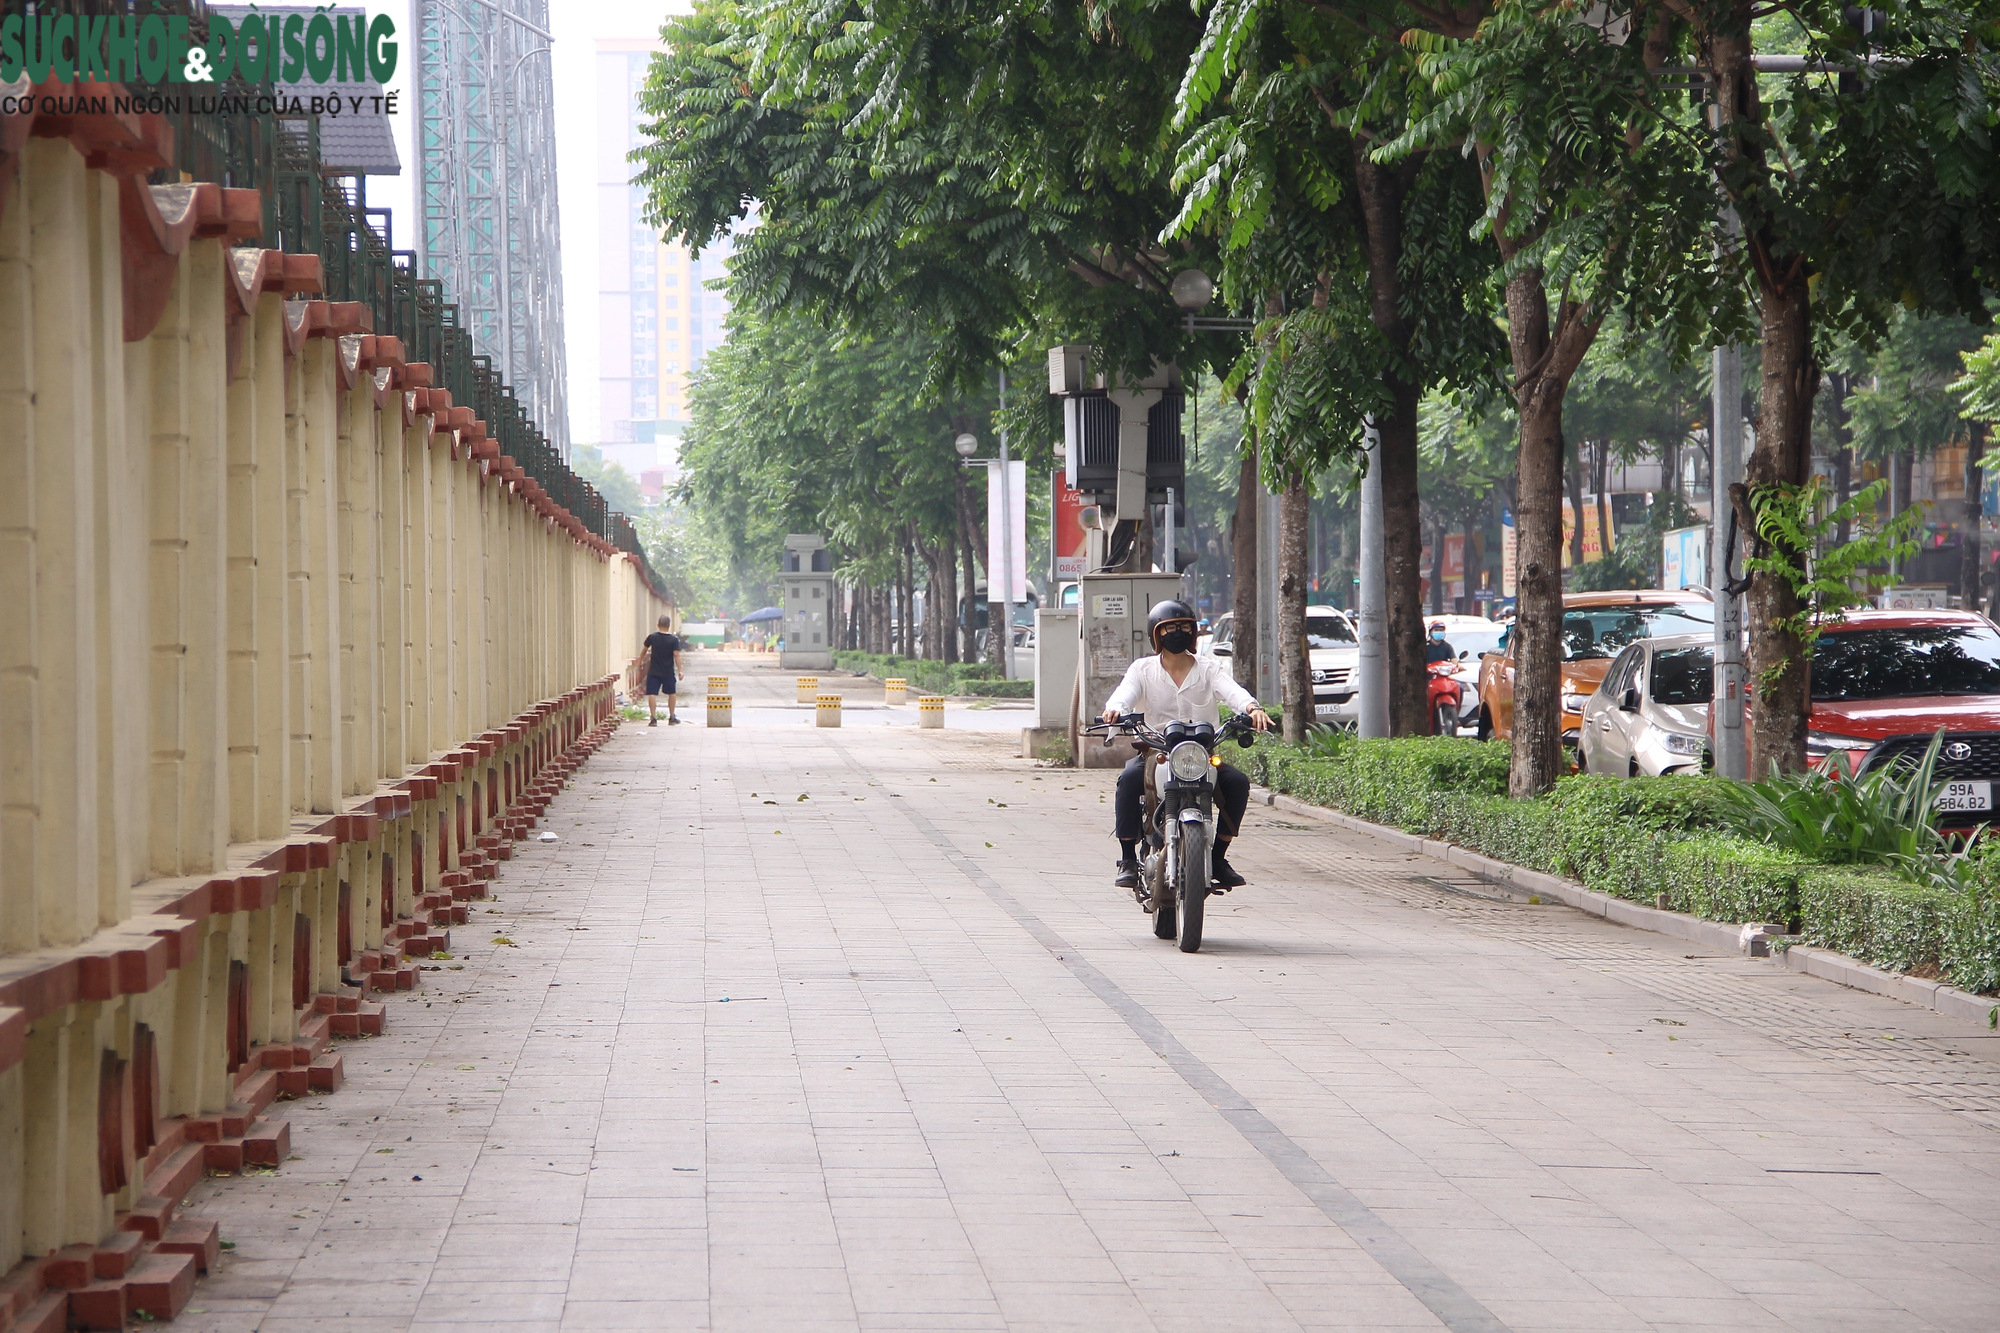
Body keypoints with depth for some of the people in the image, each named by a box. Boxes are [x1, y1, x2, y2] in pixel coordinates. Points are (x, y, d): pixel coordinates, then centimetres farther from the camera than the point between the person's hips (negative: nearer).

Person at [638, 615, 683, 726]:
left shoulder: (652, 637, -3)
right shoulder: (674, 640, -7)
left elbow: (644, 651, 10)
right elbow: (676, 655, -12)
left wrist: (640, 662, 25)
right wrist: (680, 670, -9)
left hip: (653, 671, 0)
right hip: (668, 672, 0)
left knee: (652, 694, -2)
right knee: (671, 693, 16)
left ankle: (653, 718, -13)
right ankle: (672, 718, 23)